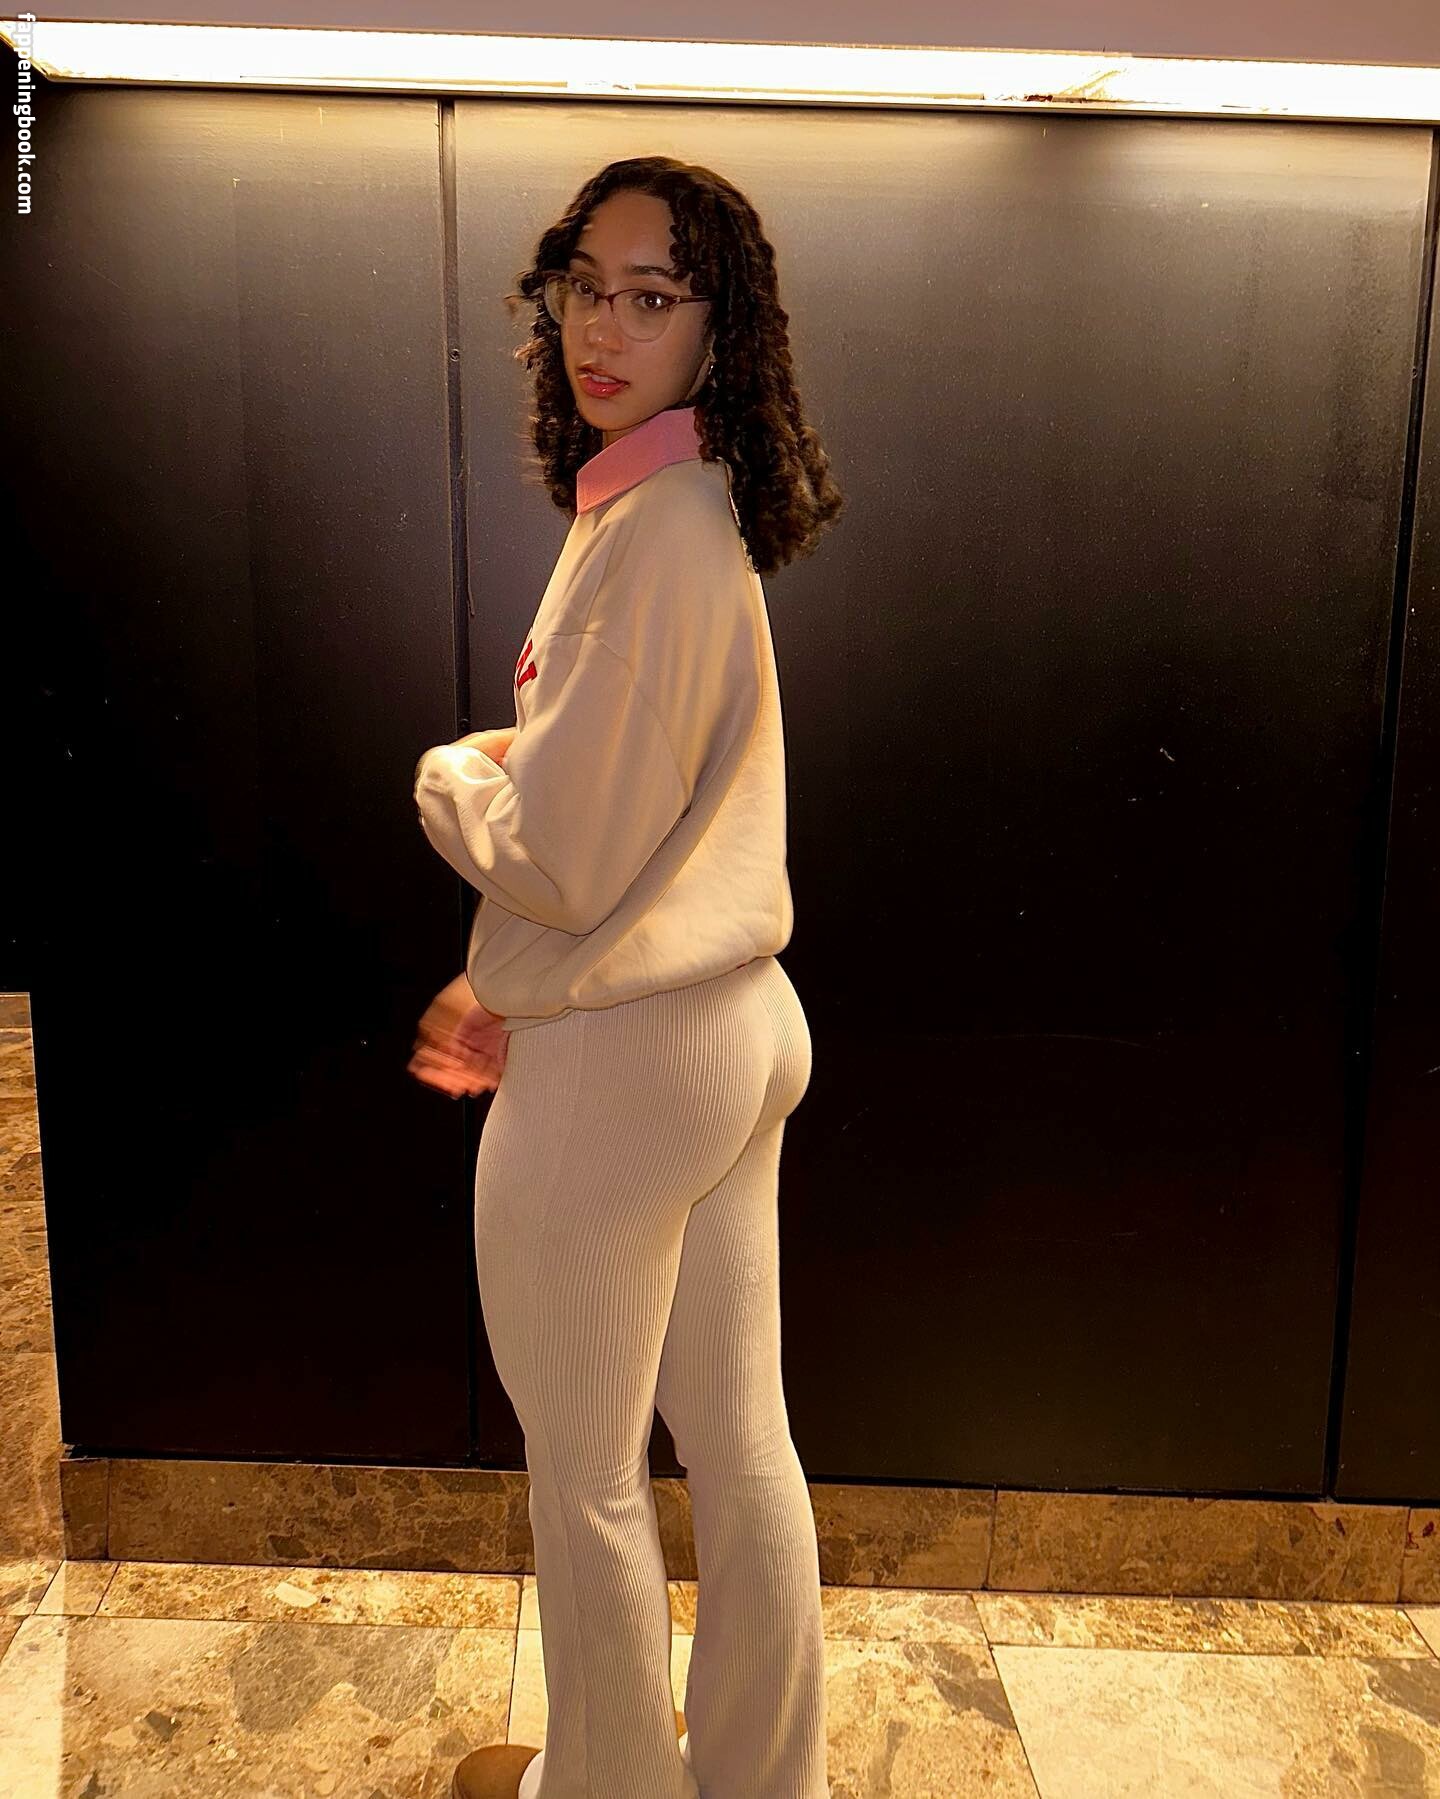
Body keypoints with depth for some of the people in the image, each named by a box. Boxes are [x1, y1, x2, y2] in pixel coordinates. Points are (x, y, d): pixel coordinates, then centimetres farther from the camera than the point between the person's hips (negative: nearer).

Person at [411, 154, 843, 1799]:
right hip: (736, 1022, 10)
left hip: (620, 1060, -9)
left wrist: (450, 770, 0)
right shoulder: (684, 506, 11)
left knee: (585, 1475, 14)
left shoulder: (657, 534, -20)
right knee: (738, 1440, 21)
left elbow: (556, 854, -21)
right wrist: (509, 990, 15)